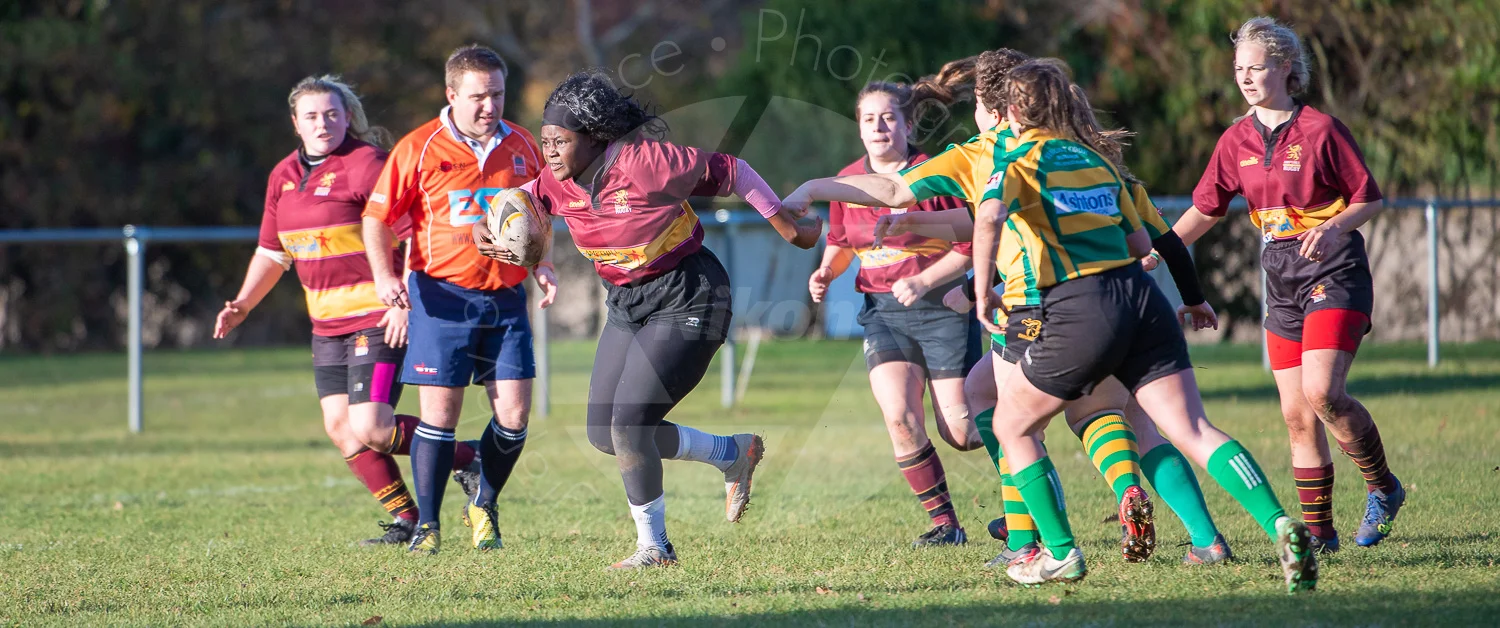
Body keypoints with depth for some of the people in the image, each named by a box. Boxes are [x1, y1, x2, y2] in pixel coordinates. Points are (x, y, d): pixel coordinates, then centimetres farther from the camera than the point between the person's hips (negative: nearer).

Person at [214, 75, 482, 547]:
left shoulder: (366, 165, -12)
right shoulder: (284, 177, 11)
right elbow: (272, 253, 22)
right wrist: (242, 305, 11)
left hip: (380, 319, -8)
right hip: (327, 325, 8)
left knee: (369, 428, -16)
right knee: (340, 429, 3)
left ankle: (465, 460, 3)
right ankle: (406, 521, 12)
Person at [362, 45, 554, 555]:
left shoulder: (522, 147, 7)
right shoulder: (419, 149, -5)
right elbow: (377, 217, 0)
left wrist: (542, 265, 6)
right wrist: (384, 276, -14)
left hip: (506, 298, 3)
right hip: (442, 296, -3)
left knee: (514, 412, -3)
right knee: (439, 412, -6)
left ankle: (484, 508, 20)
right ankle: (427, 524, 5)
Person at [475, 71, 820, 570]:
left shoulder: (645, 162, -25)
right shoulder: (560, 184, -5)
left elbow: (729, 172, -15)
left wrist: (787, 227, -8)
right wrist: (482, 230, -10)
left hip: (686, 302, -8)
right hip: (627, 304, 8)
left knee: (628, 424, -16)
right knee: (604, 434, 5)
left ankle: (654, 546, 3)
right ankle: (734, 454, 22)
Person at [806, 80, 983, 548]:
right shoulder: (848, 182, 3)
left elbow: (968, 246, -11)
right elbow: (841, 242, 19)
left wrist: (922, 282, -21)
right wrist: (826, 272, -1)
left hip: (941, 306, -4)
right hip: (883, 312, 4)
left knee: (960, 432, -4)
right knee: (900, 418, -16)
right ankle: (944, 523, -3)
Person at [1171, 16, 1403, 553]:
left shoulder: (1320, 129, -8)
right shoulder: (1236, 141, 8)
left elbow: (1370, 199, -3)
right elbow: (1205, 210, 17)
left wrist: (1334, 227, -21)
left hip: (1334, 272, -6)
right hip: (1283, 281, 6)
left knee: (1322, 392, -21)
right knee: (1296, 413, 1)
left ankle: (1383, 487, 0)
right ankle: (1318, 532, 7)